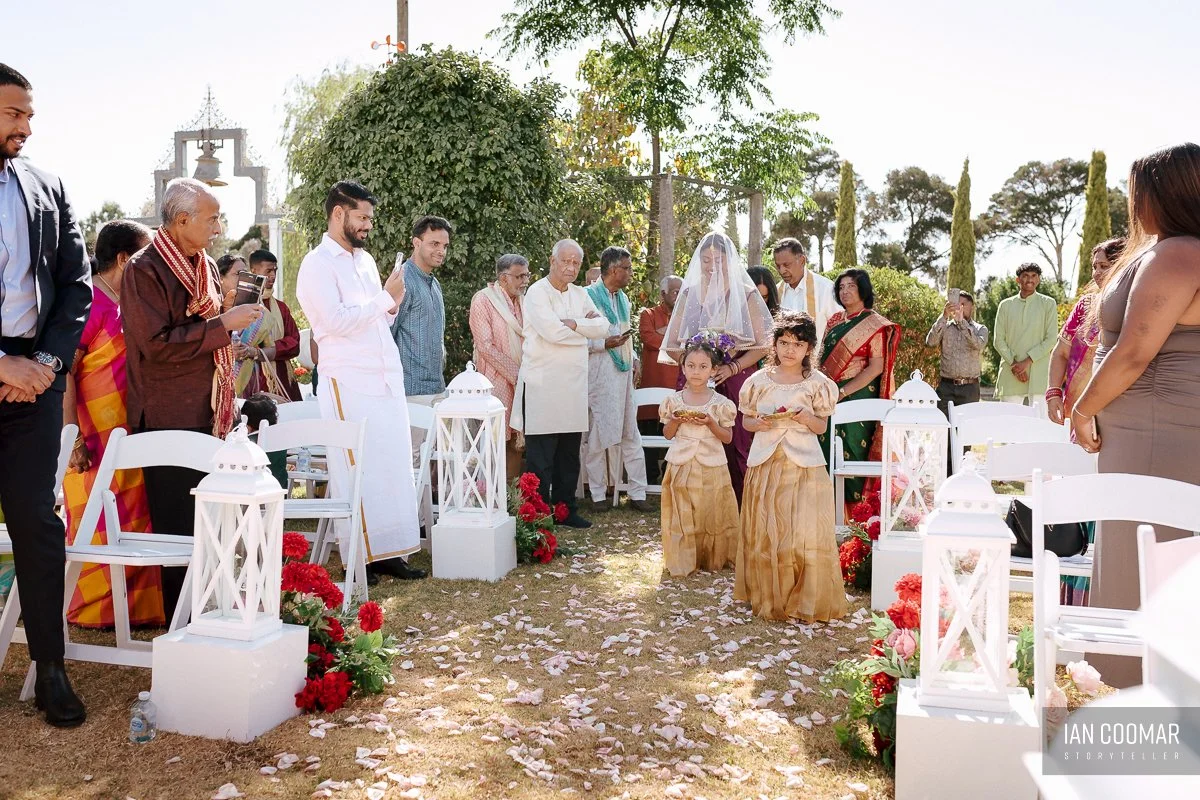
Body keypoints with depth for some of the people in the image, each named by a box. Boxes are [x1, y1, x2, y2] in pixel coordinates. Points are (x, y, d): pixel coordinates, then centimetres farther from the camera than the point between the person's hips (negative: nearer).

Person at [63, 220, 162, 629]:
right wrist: (73, 437, -21)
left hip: (131, 435, 8)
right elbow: (65, 371, -17)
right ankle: (92, 610, 12)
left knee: (134, 520, 10)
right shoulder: (91, 299, -12)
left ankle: (134, 606, 18)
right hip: (96, 441, -8)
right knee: (99, 524, -1)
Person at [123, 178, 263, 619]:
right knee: (177, 524, 0)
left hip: (211, 414, 7)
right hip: (169, 418, -7)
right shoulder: (144, 269, -11)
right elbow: (156, 344, -19)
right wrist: (223, 325, -18)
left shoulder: (206, 267, 14)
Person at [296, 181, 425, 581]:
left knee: (392, 468, 7)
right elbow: (336, 321, -17)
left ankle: (386, 551, 14)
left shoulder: (365, 259, 17)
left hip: (387, 380, 7)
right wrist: (385, 297, -10)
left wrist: (392, 306, 3)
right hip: (349, 384, -7)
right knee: (356, 472, -3)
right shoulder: (318, 264, -6)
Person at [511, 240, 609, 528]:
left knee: (569, 454, 12)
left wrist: (572, 324, -12)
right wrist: (585, 326, -5)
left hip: (573, 384, 7)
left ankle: (566, 509, 22)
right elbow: (553, 331, -19)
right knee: (541, 456, -2)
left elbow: (602, 326, 4)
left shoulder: (580, 294, 15)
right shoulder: (537, 293, -6)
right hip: (543, 384, -7)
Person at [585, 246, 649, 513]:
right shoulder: (588, 296, -9)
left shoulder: (622, 298, 16)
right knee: (598, 435, 0)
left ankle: (637, 493, 12)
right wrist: (605, 344, -18)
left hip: (623, 374, 7)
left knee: (631, 435, 7)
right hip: (599, 376, -7)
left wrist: (633, 362, 17)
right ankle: (597, 494, 10)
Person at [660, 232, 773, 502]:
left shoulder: (745, 294, 5)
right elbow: (671, 343, 9)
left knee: (735, 448, -5)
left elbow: (762, 344, 1)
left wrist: (732, 368, -12)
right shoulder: (690, 293, 11)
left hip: (735, 382, -1)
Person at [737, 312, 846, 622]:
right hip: (766, 464, 2)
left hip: (804, 465, -2)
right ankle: (768, 596, 19)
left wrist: (808, 419, -16)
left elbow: (822, 427, 5)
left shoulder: (817, 384, 1)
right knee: (764, 533, 4)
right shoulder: (759, 381, 4)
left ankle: (805, 601, 7)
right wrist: (758, 424, -11)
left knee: (805, 534, -6)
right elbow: (746, 421, 11)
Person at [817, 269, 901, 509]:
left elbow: (876, 367, -12)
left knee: (851, 450, -5)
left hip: (858, 396, -6)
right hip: (831, 396, 6)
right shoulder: (835, 320, 14)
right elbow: (823, 356, 18)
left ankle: (853, 506, 5)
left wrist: (843, 392, -17)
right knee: (827, 448, 5)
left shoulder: (874, 324, -6)